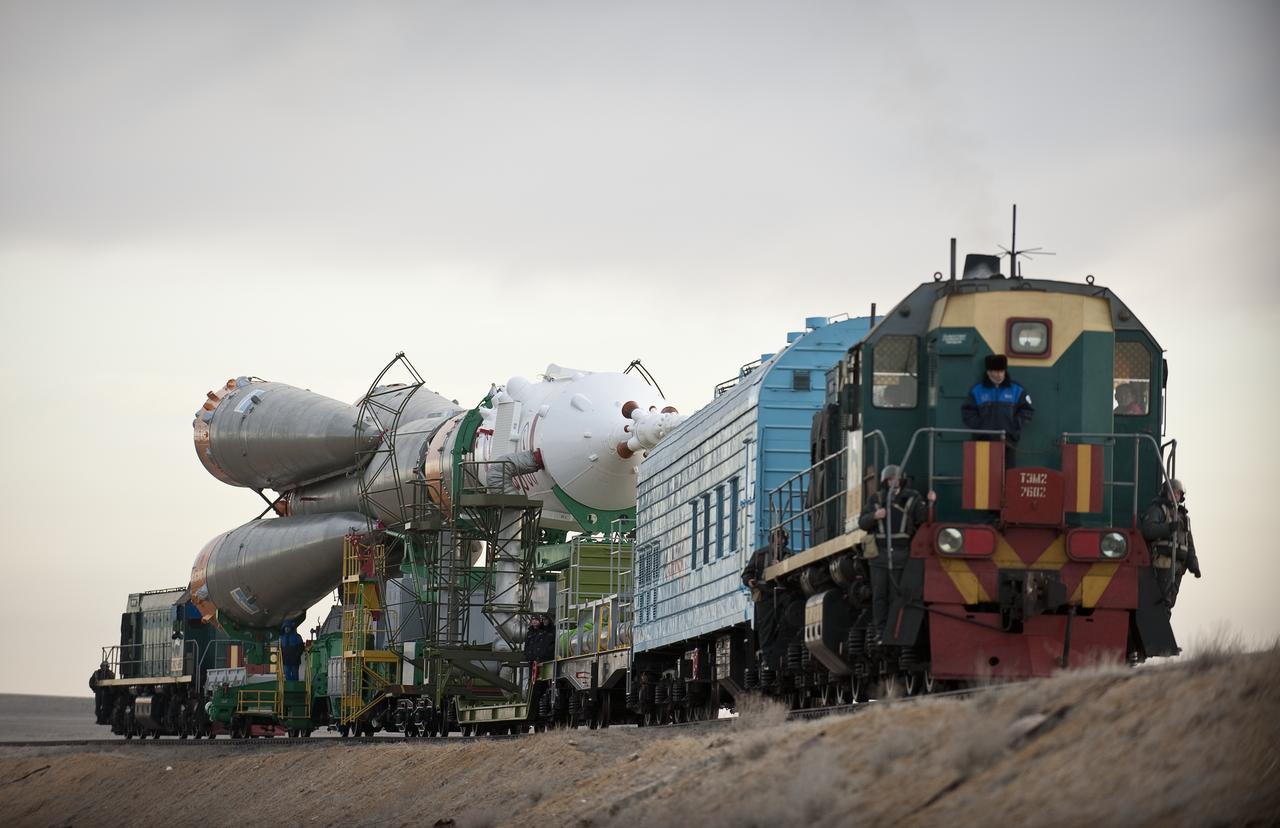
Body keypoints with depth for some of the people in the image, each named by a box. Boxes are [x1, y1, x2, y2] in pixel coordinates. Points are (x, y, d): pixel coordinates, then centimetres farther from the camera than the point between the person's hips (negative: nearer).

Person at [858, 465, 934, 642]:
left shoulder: (911, 499, 0)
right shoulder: (875, 499, 6)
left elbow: (923, 519, -10)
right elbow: (863, 523, 3)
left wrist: (930, 503, -26)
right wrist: (874, 516, -17)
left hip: (901, 555, -2)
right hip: (879, 554, 2)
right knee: (879, 595, 2)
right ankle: (881, 631, 8)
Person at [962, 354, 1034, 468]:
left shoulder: (1017, 391, 6)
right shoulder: (977, 391, 6)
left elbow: (1027, 410, 7)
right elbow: (967, 411, 7)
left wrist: (1015, 426, -4)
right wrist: (977, 426, -5)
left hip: (1007, 441, 0)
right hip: (984, 440, 0)